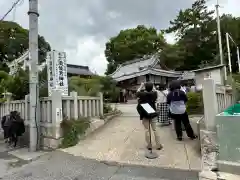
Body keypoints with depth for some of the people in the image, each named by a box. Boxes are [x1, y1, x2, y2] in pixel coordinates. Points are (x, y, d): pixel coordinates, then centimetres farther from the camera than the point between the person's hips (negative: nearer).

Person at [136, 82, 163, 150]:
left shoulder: (142, 94, -11)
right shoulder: (154, 93, -5)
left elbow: (137, 92, 11)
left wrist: (141, 86, 20)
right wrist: (152, 86, 22)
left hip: (144, 114, -2)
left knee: (146, 130, 4)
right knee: (155, 130, 9)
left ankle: (149, 145, 10)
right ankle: (158, 145, 14)